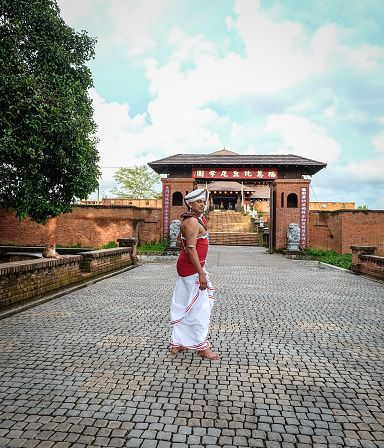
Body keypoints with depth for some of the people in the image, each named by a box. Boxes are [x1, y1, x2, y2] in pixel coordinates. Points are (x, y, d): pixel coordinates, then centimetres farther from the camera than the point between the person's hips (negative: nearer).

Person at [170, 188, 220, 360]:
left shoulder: (188, 220, 14)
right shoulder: (193, 221, -17)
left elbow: (179, 242, 24)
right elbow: (191, 249, -24)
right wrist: (201, 274, -24)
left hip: (185, 266, 10)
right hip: (191, 268, -10)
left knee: (183, 306, 15)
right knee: (200, 307, -1)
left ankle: (177, 343, 25)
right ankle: (202, 347, 10)